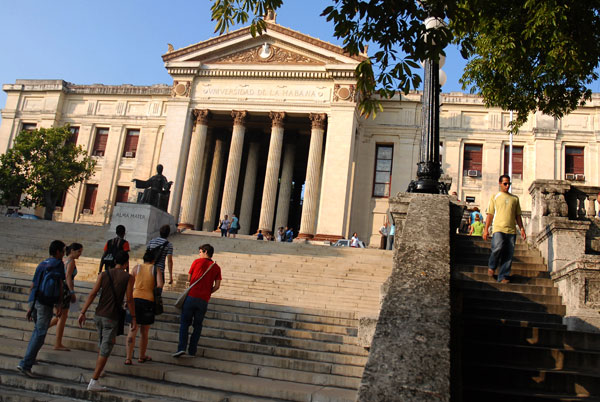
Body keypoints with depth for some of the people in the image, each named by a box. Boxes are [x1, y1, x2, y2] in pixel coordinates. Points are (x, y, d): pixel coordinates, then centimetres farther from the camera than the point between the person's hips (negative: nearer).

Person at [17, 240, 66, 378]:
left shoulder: (41, 264, 18)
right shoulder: (59, 264, -1)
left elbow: (33, 286, 19)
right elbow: (60, 285, -6)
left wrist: (30, 307, 22)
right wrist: (59, 305, -3)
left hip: (34, 300, 7)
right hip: (46, 303, -7)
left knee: (38, 328, 26)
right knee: (40, 334, -6)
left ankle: (30, 355, 30)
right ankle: (25, 364, -11)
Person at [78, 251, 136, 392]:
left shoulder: (103, 274, 5)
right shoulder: (128, 277, -4)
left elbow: (92, 294, -2)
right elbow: (129, 299, -8)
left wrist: (83, 313, -2)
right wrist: (133, 318, 1)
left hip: (98, 315, 5)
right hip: (112, 318, -5)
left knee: (102, 342, 26)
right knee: (105, 349, -1)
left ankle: (98, 370, 38)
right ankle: (93, 382, -5)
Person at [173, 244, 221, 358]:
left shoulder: (197, 262, 2)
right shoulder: (216, 267, 7)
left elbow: (189, 279, 8)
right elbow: (217, 286, 2)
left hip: (191, 296, -2)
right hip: (204, 300, 2)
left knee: (184, 322, 6)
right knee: (197, 325, 12)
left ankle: (181, 347, -6)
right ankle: (192, 350, 11)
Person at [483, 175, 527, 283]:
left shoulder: (515, 198, 19)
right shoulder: (495, 197, 11)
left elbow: (518, 215, 21)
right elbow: (490, 214, 8)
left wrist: (522, 228, 9)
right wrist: (486, 229, 1)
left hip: (511, 230, 3)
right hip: (498, 229, -3)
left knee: (508, 254, -2)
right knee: (498, 247, -24)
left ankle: (503, 276, 4)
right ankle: (492, 266, 2)